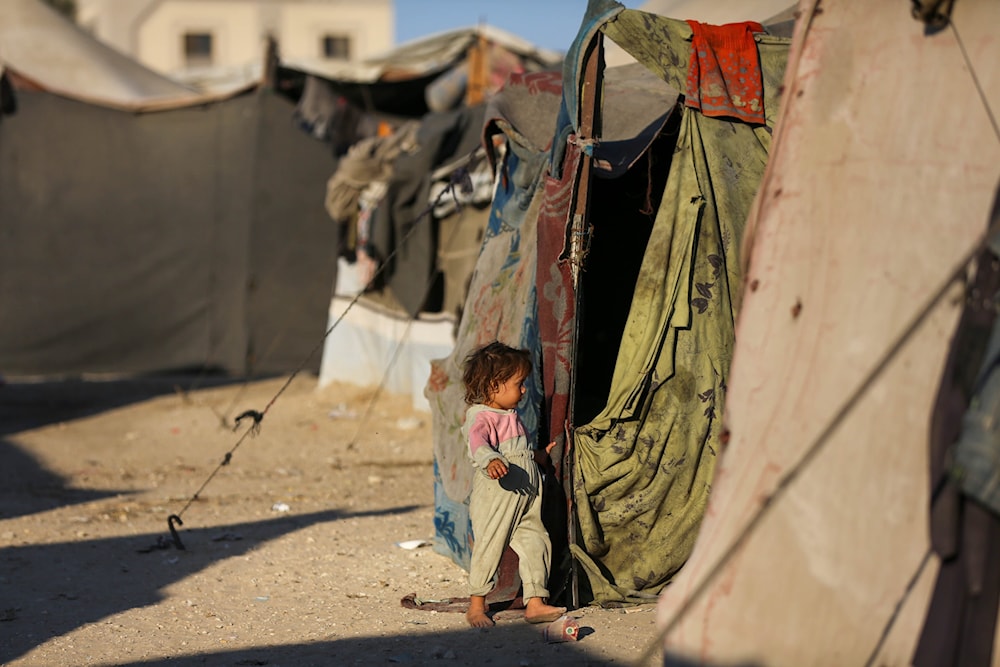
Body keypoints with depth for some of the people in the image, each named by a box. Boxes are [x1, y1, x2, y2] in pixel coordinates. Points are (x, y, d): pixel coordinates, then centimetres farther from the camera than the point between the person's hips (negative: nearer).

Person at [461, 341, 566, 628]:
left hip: (526, 497, 9)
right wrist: (490, 460, -50)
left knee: (536, 544, 6)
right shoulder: (480, 416, -12)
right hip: (494, 497, -8)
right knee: (489, 548, -3)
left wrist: (537, 455, 38)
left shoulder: (511, 416, 18)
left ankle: (535, 602, 14)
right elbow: (478, 440, -33)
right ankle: (476, 605, 10)